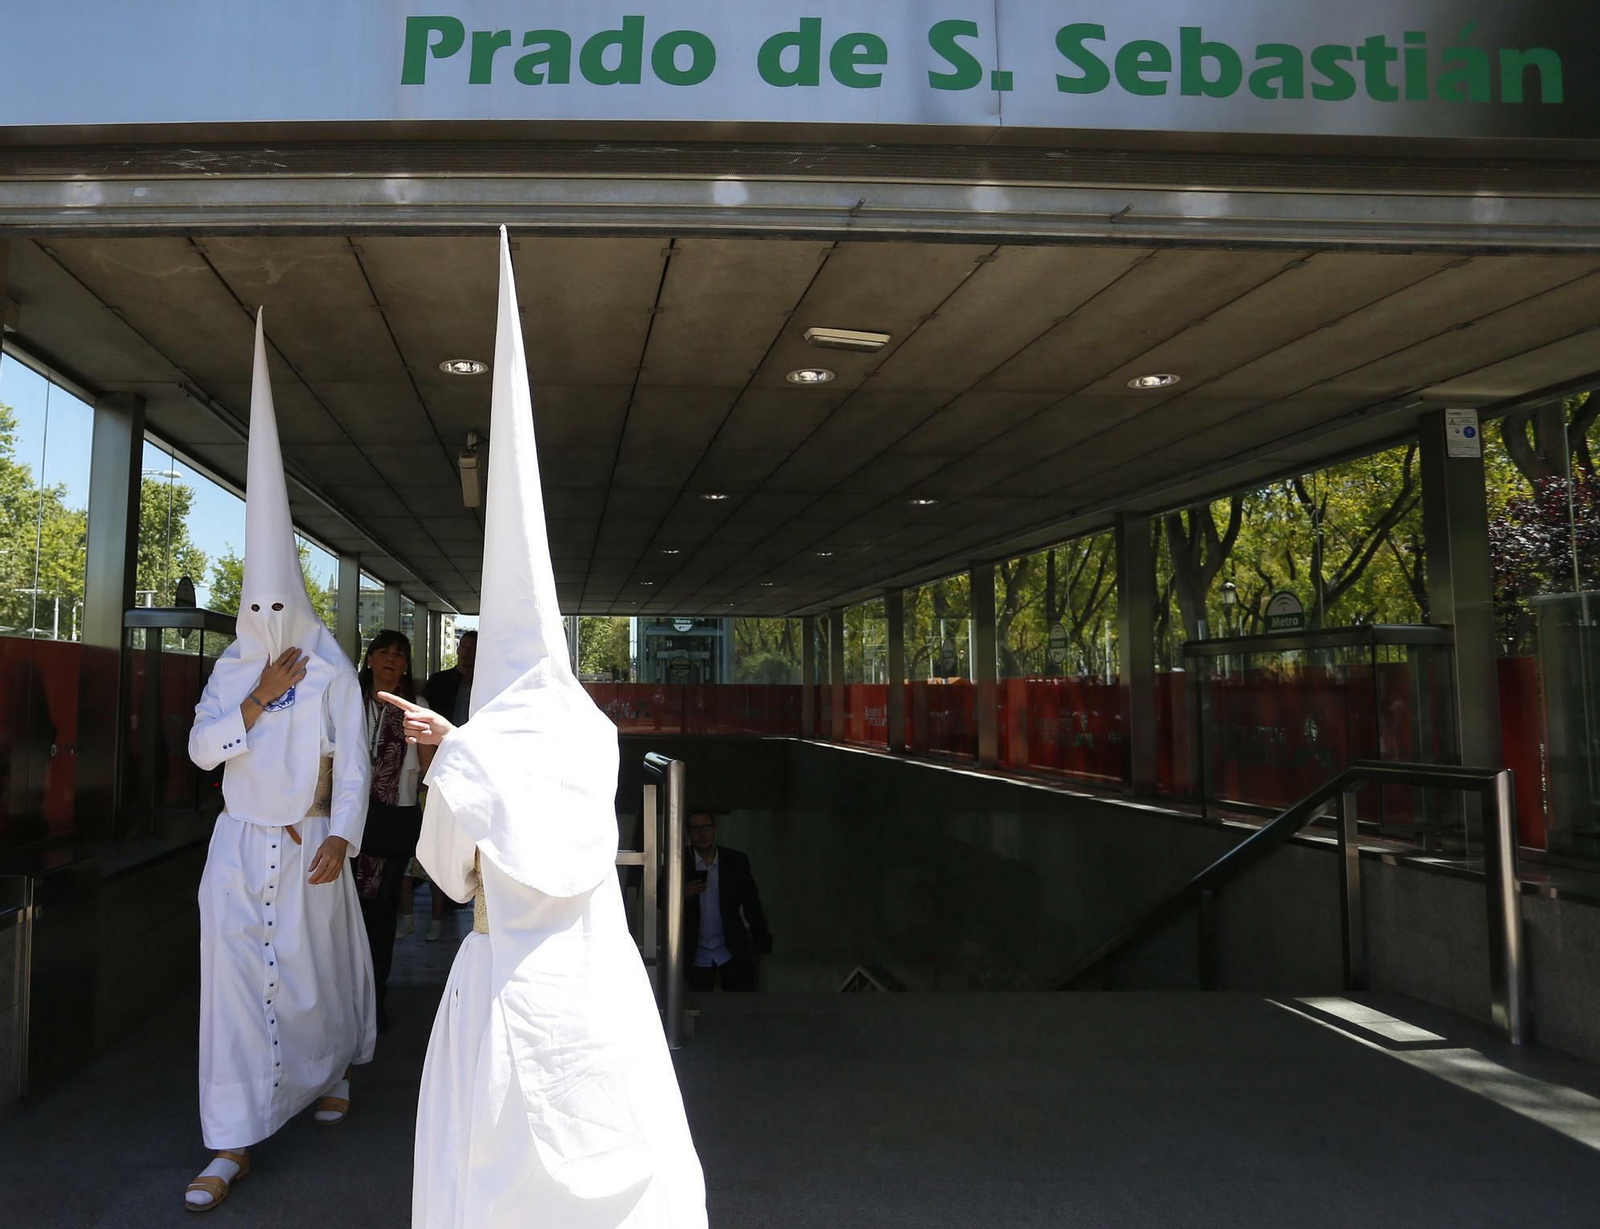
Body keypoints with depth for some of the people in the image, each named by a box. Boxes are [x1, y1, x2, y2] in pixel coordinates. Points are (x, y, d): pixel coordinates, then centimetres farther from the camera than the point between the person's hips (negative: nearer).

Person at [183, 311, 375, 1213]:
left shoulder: (334, 674, -5)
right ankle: (234, 1141, 1)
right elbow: (202, 749, -3)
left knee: (314, 968, 8)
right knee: (234, 972, -5)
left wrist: (341, 837, -17)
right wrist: (258, 700, -16)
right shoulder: (232, 670, 6)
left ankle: (334, 1069, 39)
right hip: (240, 844, 2)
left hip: (308, 847, -2)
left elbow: (353, 762, -9)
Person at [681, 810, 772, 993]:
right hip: (697, 955, 0)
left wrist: (762, 942, 6)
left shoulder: (737, 861, 0)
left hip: (733, 951, 0)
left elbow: (752, 904, 5)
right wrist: (682, 894, -17)